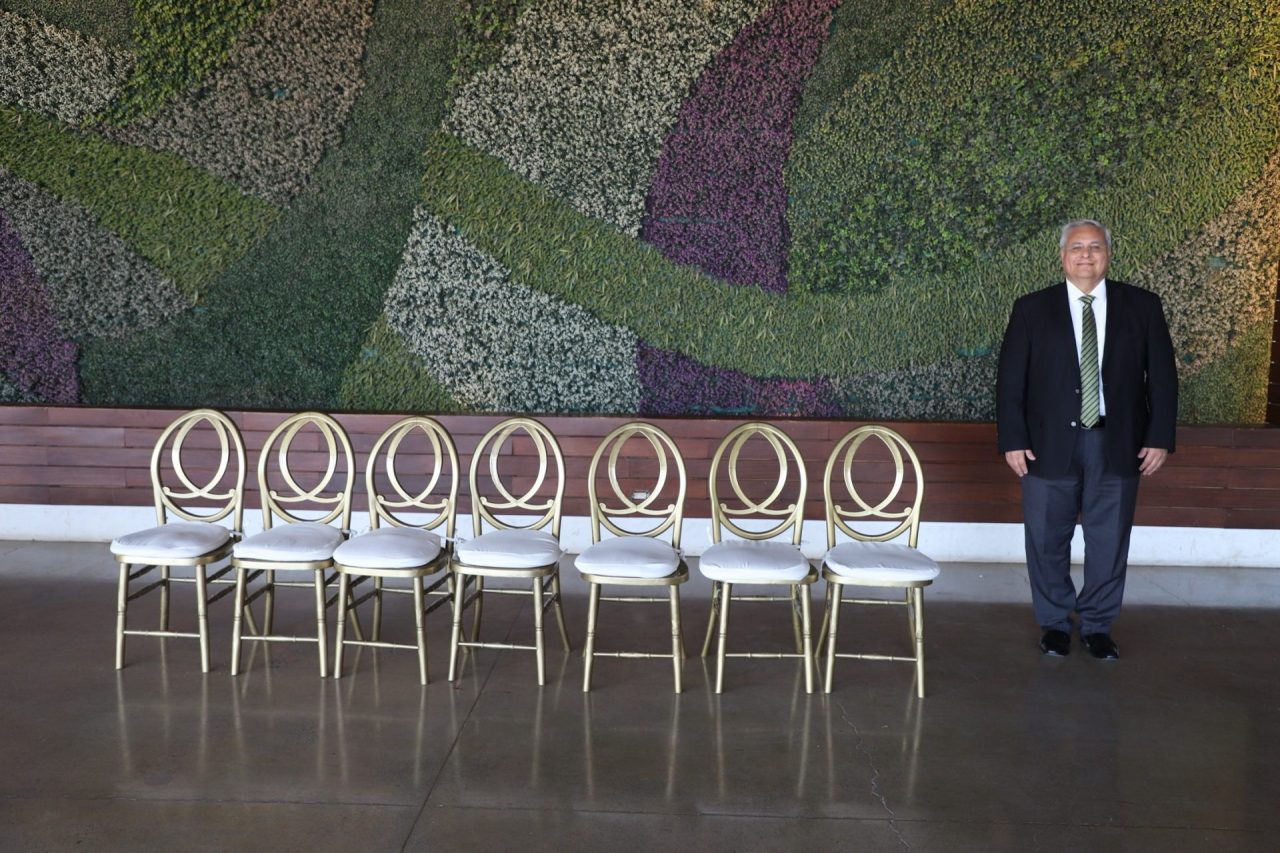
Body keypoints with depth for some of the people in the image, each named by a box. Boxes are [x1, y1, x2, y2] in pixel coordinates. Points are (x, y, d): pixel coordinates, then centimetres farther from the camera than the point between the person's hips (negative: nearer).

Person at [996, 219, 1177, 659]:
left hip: (1118, 443, 1)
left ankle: (1098, 626, 25)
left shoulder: (1143, 306, 4)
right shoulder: (1031, 309, 1)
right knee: (1047, 541, 7)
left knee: (1109, 541, 8)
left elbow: (1161, 375, 4)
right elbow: (1010, 379, -1)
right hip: (1050, 443, -1)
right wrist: (1012, 440, -7)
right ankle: (1055, 624, 25)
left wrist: (1160, 437, -2)